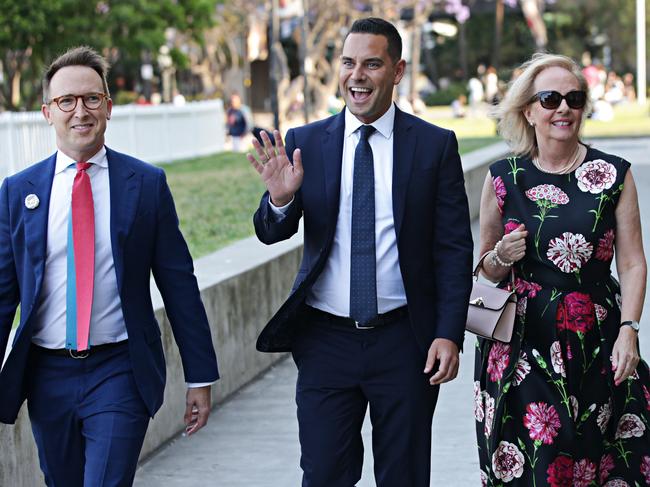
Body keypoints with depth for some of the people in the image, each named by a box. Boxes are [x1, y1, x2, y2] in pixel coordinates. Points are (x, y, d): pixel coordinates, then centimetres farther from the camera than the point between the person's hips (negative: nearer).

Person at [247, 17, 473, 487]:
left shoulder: (436, 145, 0)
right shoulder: (304, 143, 3)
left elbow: (454, 249, 0)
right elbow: (271, 233, 1)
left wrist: (449, 334, -8)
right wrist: (280, 200, -22)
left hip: (404, 341, -1)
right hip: (326, 339, 1)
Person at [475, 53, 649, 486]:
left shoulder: (614, 175, 1)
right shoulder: (503, 179, 3)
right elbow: (487, 269, 12)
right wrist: (503, 257, -10)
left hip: (598, 346, 0)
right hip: (524, 344, 0)